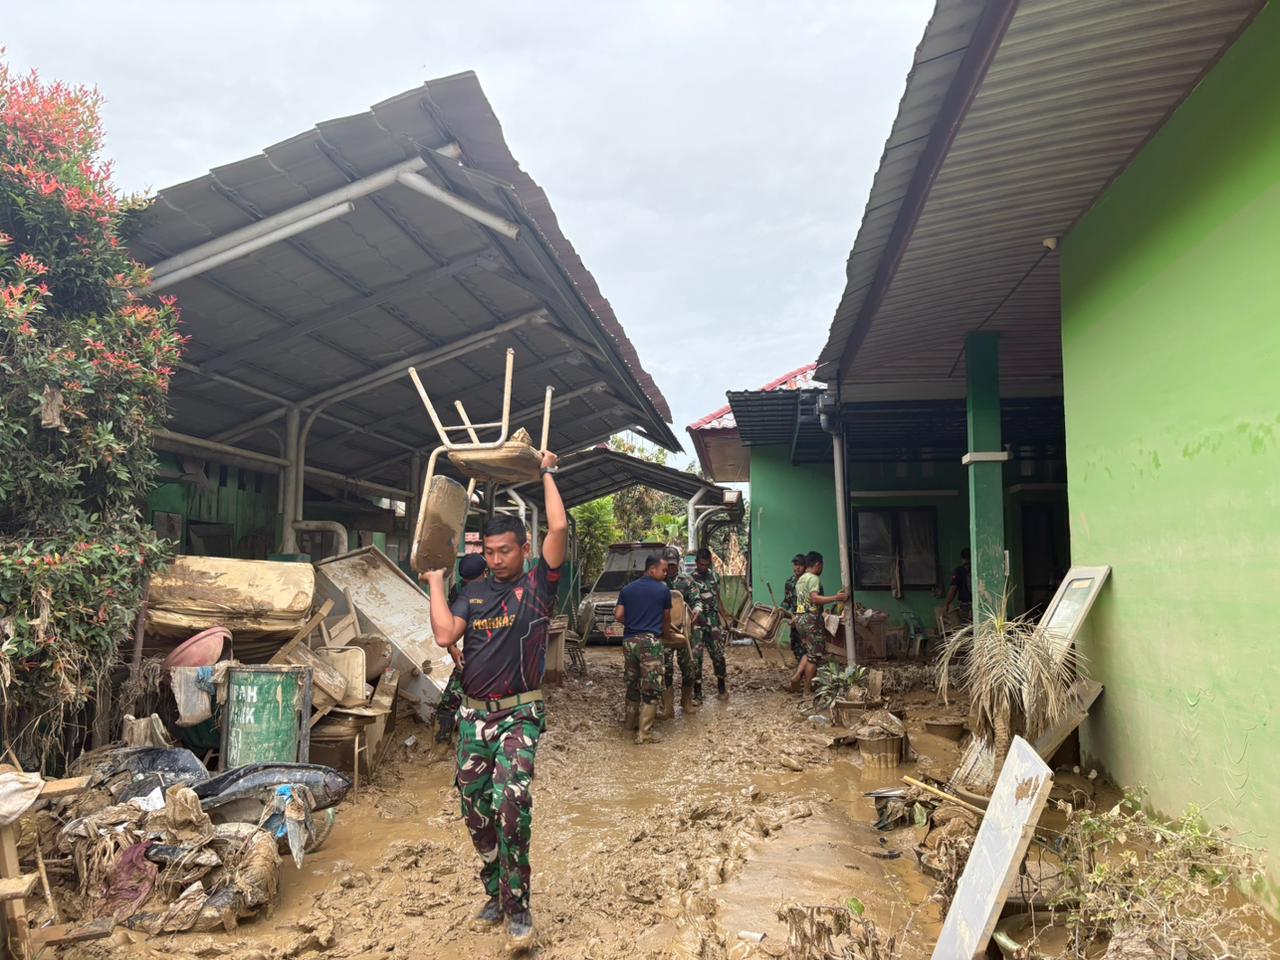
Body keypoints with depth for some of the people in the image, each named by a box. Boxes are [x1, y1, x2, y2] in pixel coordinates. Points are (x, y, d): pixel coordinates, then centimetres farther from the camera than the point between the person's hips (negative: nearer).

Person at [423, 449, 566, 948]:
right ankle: (495, 892, 29)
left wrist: (548, 473, -6)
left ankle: (517, 905, -8)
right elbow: (445, 635, -5)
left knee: (511, 802, -21)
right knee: (475, 809, 10)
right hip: (474, 714, 5)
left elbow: (559, 528, -15)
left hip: (519, 714, -5)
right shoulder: (473, 592, 9)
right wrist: (436, 580, 0)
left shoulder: (538, 584, -3)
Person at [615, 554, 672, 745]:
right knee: (651, 687, -3)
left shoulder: (627, 589, 10)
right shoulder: (663, 589, -1)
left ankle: (630, 721, 31)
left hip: (629, 640, 6)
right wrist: (664, 632, 31)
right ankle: (644, 732, -5)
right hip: (650, 641, -6)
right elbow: (666, 618, 11)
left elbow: (618, 615, 4)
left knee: (632, 683, 20)